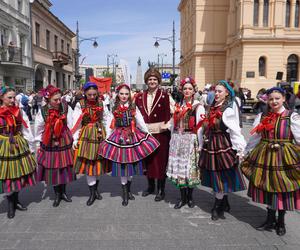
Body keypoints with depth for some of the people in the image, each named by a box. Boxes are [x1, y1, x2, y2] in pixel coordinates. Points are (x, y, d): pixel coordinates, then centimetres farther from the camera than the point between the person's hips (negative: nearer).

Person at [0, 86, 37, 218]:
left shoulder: (19, 111, 0)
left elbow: (26, 130, 4)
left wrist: (30, 147, 4)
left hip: (19, 146, 3)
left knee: (19, 174, 12)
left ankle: (16, 200, 31)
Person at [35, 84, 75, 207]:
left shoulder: (65, 107, -13)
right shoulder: (42, 111, -12)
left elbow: (70, 125, -5)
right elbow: (38, 129, 3)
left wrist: (70, 139, -2)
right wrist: (40, 142, 7)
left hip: (65, 143, 1)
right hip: (49, 145, 0)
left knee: (64, 168, 12)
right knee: (52, 170, 8)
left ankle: (63, 192, 32)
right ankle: (57, 194, 27)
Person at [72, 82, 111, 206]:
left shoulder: (101, 103, 2)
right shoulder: (80, 105, -5)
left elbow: (106, 120, 6)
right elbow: (76, 124, -4)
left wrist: (107, 135, 3)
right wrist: (75, 139, -6)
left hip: (100, 134, 3)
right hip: (86, 135, -2)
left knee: (99, 163, 9)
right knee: (88, 163, -3)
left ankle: (95, 189, 26)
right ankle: (92, 192, 8)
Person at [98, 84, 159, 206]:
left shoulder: (134, 107, 2)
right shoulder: (114, 108, 2)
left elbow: (141, 122, 2)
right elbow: (111, 126, 4)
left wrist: (148, 134, 1)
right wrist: (106, 140, 4)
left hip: (133, 137, 1)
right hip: (119, 138, -1)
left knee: (132, 163, 9)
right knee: (122, 165, 2)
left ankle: (128, 190, 29)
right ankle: (125, 194, 14)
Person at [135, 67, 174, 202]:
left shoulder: (165, 96, -5)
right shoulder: (140, 97, 8)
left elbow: (173, 111, -9)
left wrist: (167, 124, -17)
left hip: (161, 134, -4)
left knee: (161, 161, 4)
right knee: (148, 160, 12)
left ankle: (161, 190, 18)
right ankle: (150, 186, 30)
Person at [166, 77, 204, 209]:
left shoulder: (198, 106, -5)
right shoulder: (178, 105, 11)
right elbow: (173, 124, 13)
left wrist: (200, 144, -14)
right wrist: (173, 140, 11)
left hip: (191, 141, -5)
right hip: (178, 140, 5)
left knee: (190, 167, 3)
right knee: (179, 167, 8)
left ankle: (190, 196, 23)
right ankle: (183, 197, 21)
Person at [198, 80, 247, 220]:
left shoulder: (229, 110, -12)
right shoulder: (212, 108, 11)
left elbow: (235, 131, -15)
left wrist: (239, 149, -16)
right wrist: (202, 145, 15)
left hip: (223, 146, -7)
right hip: (210, 146, 8)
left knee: (220, 177, 3)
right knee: (215, 176, 14)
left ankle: (217, 207, 17)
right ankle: (224, 204, 31)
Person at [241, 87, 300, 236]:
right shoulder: (261, 116, 4)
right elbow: (254, 138, 9)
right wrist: (245, 152, 10)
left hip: (285, 157, -2)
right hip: (265, 157, 3)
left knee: (283, 189, 8)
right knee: (268, 188, 11)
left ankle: (281, 222, 30)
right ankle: (270, 220, 30)